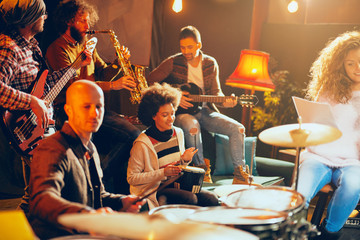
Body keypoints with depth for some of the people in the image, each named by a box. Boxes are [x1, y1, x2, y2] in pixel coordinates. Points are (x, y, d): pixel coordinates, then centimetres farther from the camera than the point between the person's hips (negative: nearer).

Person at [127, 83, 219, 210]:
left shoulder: (178, 133, 8)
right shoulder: (142, 143, -13)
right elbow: (132, 178, -13)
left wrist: (184, 160, -4)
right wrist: (163, 173, -18)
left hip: (177, 185, 6)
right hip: (155, 190, -6)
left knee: (212, 199, -16)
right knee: (190, 199, -30)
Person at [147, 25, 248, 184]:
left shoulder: (210, 64, 6)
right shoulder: (173, 63, -5)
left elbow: (215, 91, 9)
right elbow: (150, 81, -7)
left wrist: (224, 101, -15)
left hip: (203, 110, 4)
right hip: (180, 111, -4)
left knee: (238, 129, -13)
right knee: (192, 127, -40)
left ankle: (240, 175, -6)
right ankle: (202, 169, -21)